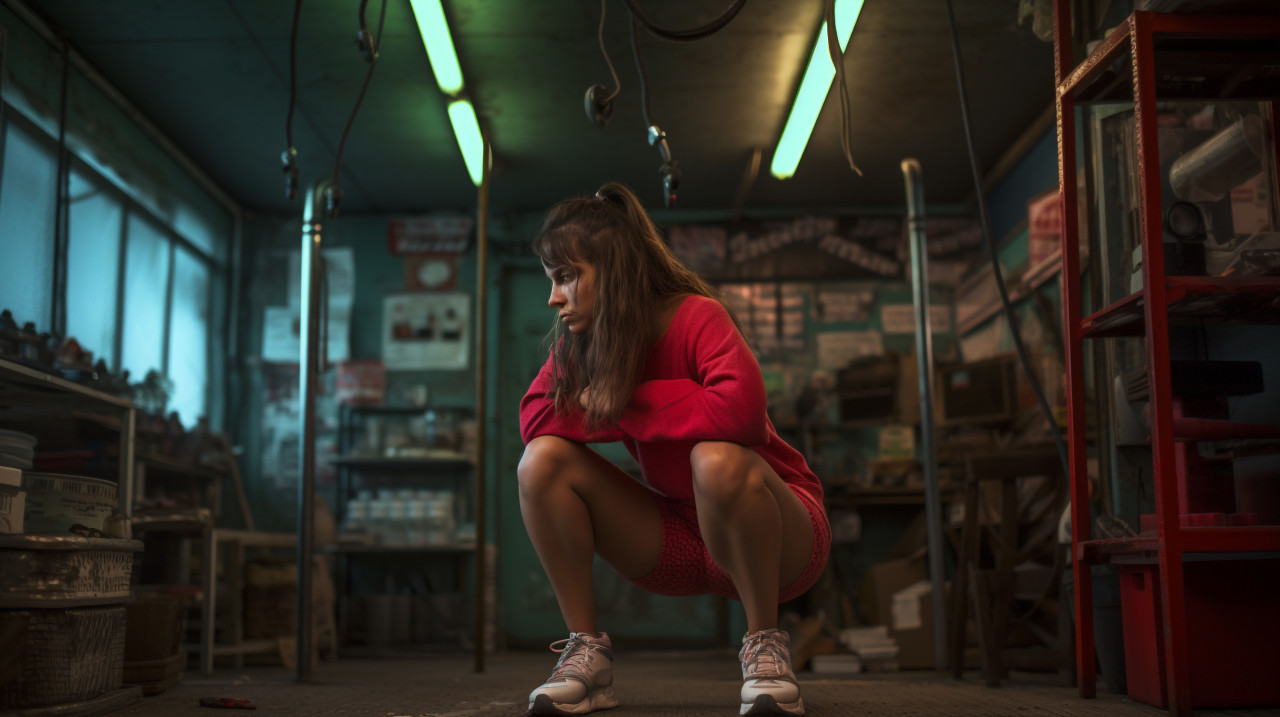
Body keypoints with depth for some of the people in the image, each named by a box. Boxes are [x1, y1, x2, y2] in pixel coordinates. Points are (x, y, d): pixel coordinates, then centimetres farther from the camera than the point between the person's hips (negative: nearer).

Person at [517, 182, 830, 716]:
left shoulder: (697, 316, -20)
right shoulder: (580, 342, -1)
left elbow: (740, 410, -37)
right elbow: (534, 418, -9)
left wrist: (623, 404, -25)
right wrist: (612, 411, -20)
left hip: (782, 532, -5)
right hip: (678, 541, 5)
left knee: (719, 460, -40)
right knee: (542, 461, -14)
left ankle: (765, 646, -17)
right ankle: (586, 652, -7)